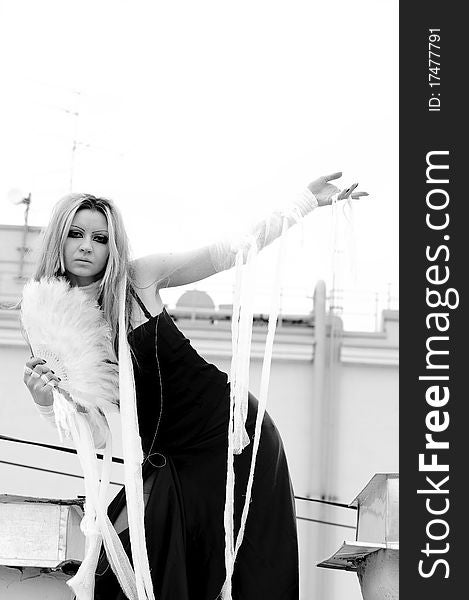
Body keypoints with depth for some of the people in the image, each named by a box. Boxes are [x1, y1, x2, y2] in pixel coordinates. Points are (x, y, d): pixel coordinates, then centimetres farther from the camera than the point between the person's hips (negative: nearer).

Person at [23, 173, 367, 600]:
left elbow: (230, 251, -2)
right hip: (173, 464, 2)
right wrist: (45, 402, -23)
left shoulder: (139, 278, -6)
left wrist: (309, 200, -4)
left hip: (230, 428, -2)